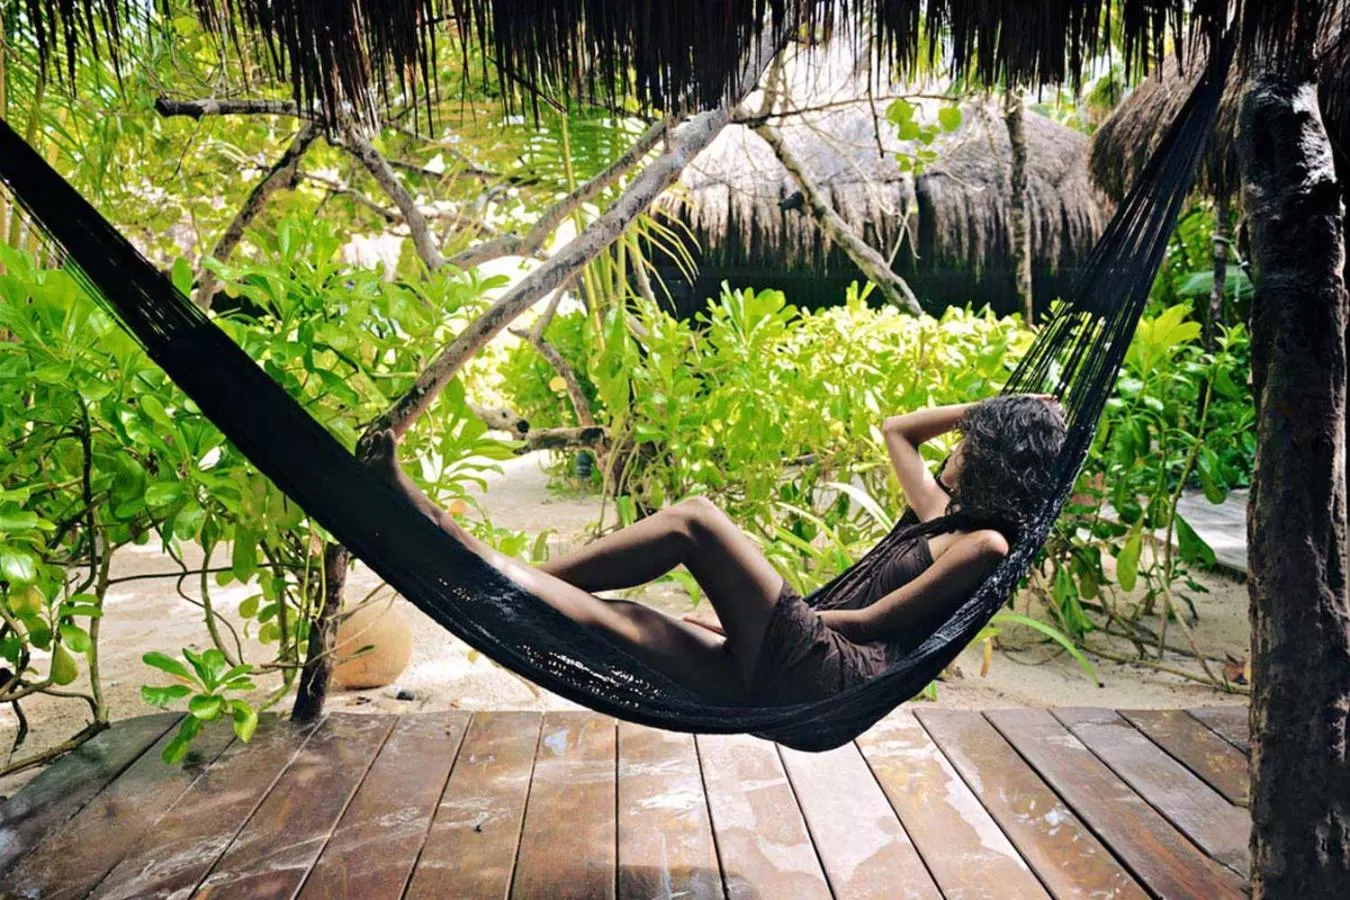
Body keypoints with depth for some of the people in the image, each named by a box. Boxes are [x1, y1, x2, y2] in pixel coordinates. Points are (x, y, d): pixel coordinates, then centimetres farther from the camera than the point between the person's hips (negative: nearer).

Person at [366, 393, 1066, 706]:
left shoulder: (985, 545, -1)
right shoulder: (948, 517, 25)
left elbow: (873, 618, -8)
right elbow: (895, 430, 36)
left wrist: (775, 612, -2)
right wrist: (979, 410, 31)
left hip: (830, 672, -9)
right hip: (784, 676, 9)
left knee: (697, 519, -20)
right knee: (618, 619, -6)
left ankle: (494, 568, -18)